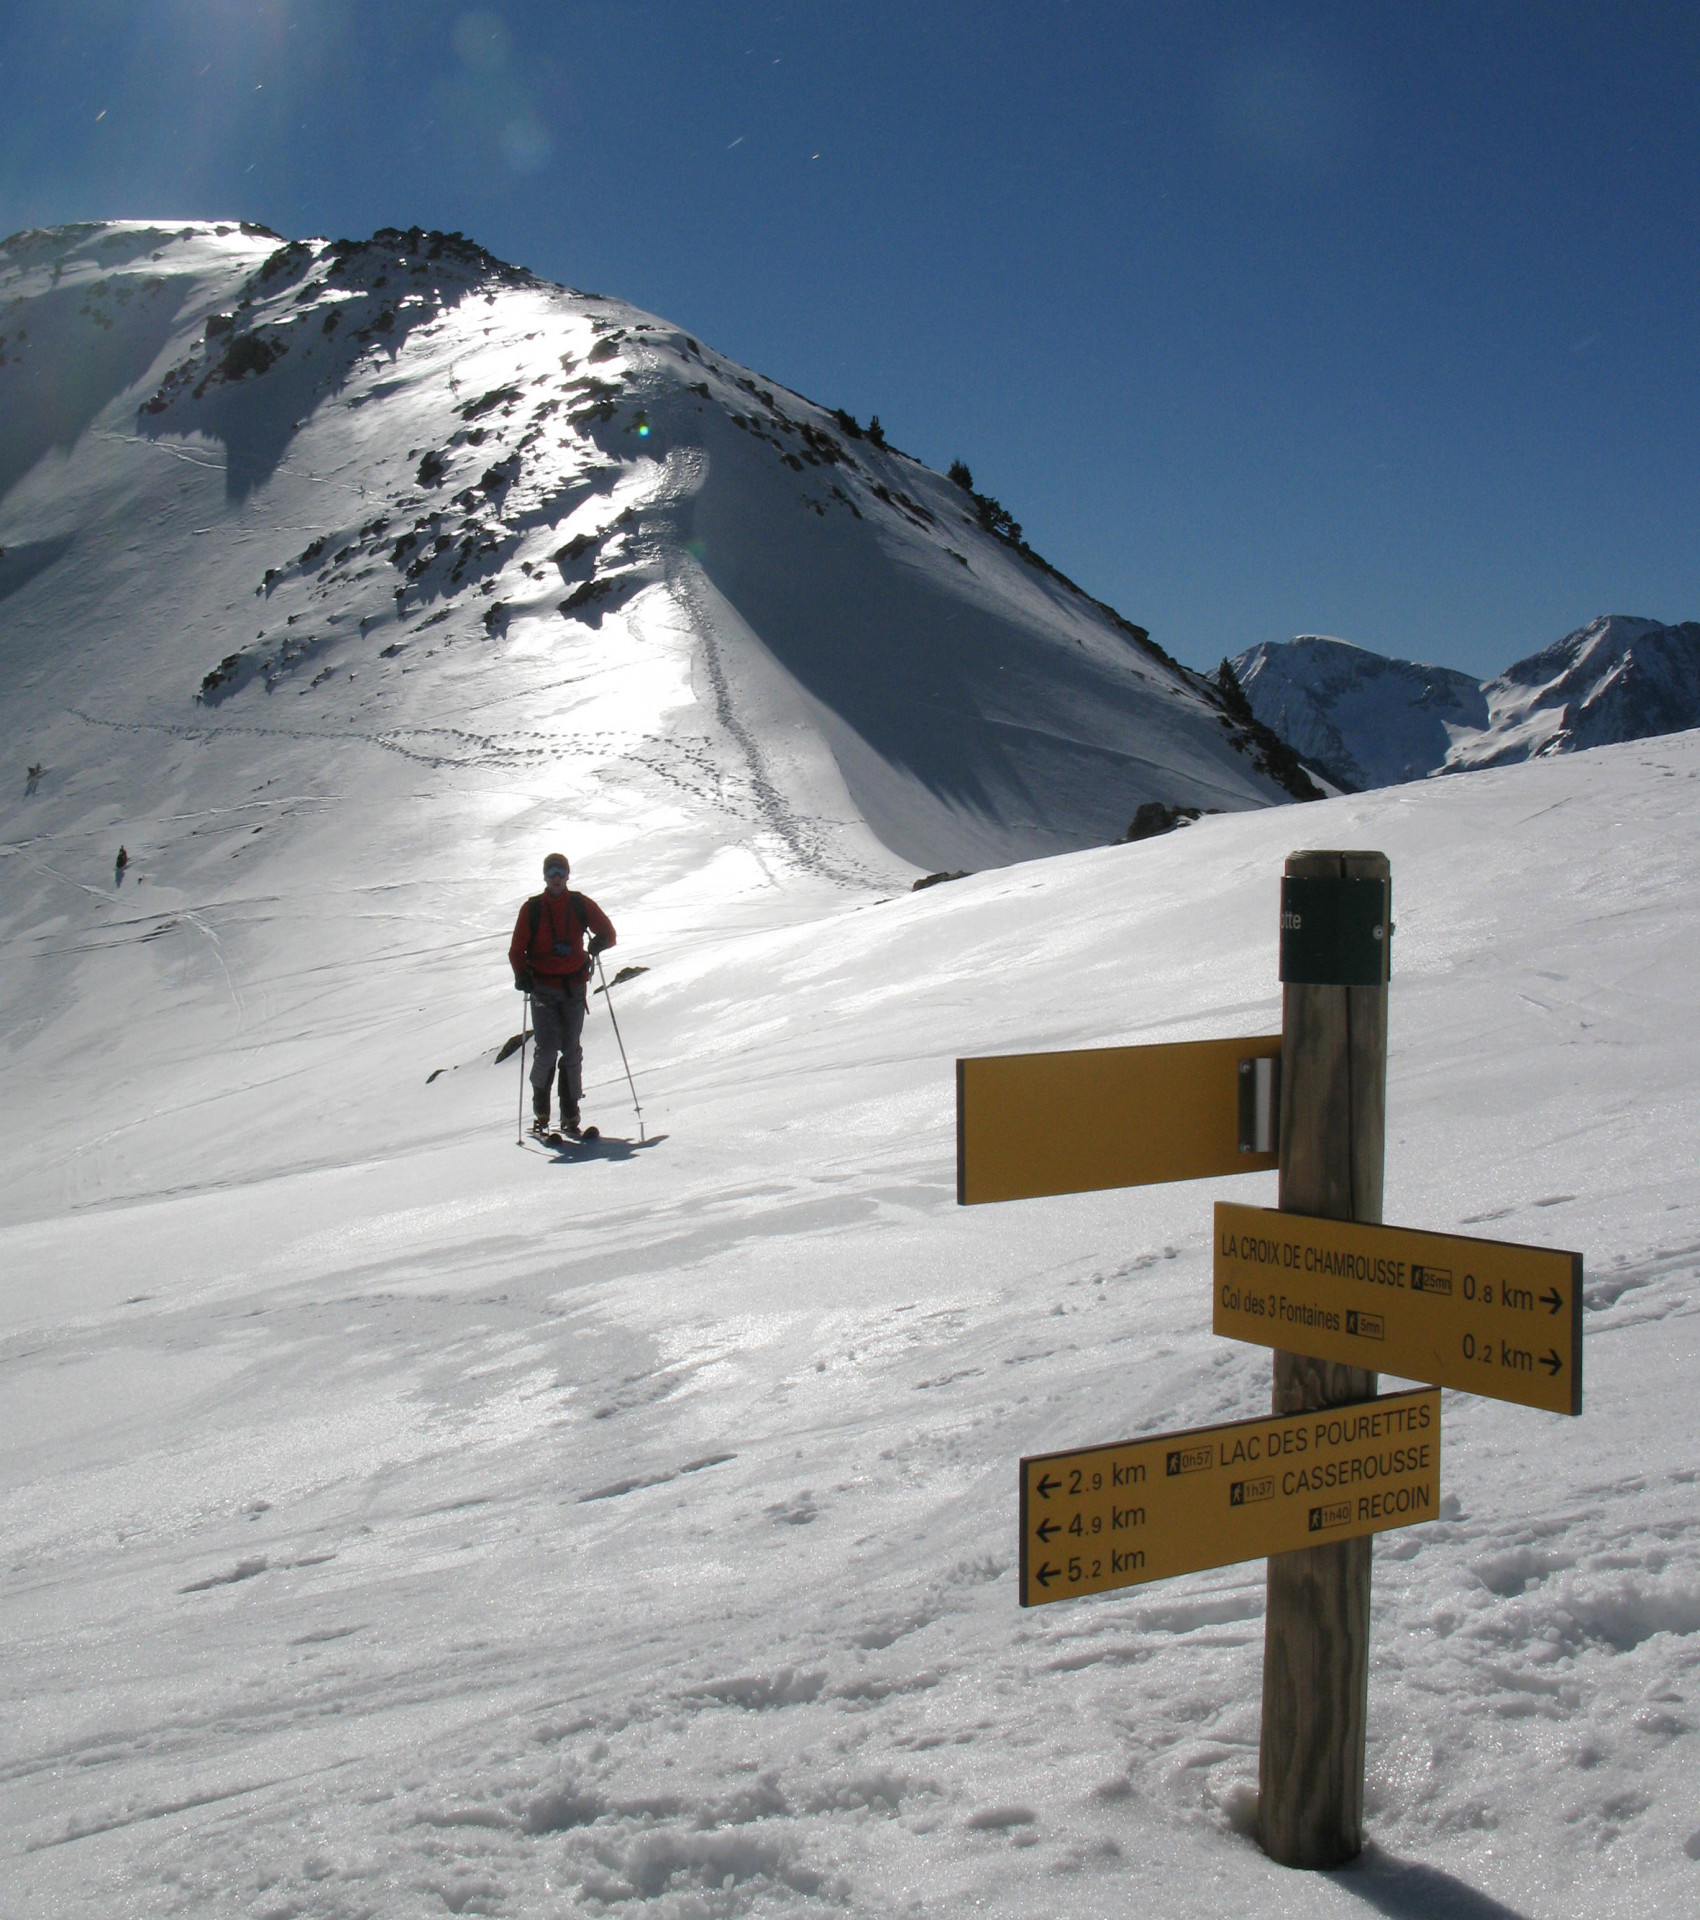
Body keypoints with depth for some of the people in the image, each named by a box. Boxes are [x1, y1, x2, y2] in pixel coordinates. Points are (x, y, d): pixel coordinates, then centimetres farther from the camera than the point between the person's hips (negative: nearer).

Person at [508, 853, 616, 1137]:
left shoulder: (581, 905, 5)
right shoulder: (531, 909, 3)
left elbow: (608, 931, 9)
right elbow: (517, 949, 4)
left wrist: (599, 942, -15)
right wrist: (521, 974, -15)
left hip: (574, 988, 1)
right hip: (543, 989, -1)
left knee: (572, 1052, 2)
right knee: (548, 1050, -11)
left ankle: (570, 1116, 10)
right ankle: (540, 1113, 5)